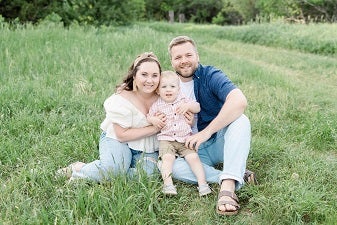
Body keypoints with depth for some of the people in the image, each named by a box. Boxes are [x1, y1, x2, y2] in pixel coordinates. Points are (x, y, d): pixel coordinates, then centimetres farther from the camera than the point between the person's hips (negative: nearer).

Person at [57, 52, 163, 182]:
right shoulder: (122, 99, -20)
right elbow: (122, 135, -20)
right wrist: (153, 128, -23)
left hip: (146, 148, 5)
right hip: (117, 139, -5)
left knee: (147, 172, -26)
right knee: (114, 168, -35)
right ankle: (78, 170, -6)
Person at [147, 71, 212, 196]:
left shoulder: (183, 101, 8)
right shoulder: (157, 105, 6)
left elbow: (197, 108, 6)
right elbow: (148, 116, 12)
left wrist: (188, 106, -15)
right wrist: (153, 119, -12)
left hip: (185, 138, 1)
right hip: (166, 139, -1)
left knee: (193, 157, -15)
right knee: (167, 158, -25)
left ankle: (202, 183, -11)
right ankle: (167, 183, -29)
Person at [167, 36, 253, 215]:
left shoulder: (210, 76, -12)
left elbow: (239, 101, -32)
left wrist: (206, 132, -34)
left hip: (221, 143, -2)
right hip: (193, 150, 3)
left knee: (240, 120, -30)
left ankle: (228, 187, -41)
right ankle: (238, 176, -25)